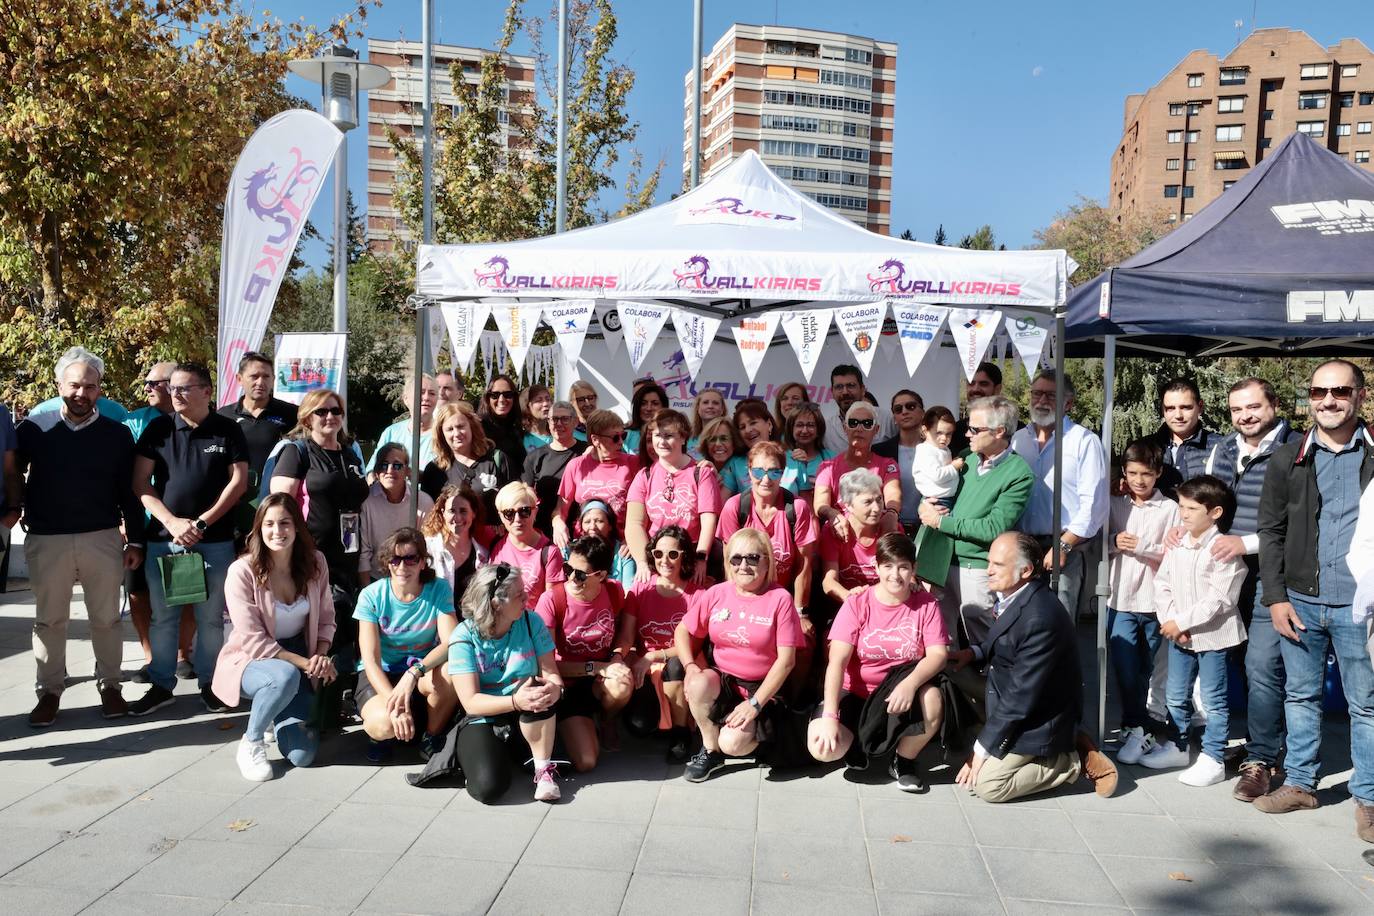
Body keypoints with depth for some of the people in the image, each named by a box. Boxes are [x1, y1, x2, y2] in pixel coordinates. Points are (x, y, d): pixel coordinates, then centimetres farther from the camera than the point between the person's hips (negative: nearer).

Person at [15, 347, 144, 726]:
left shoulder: (117, 433, 2)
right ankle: (49, 691, 21)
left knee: (106, 618, 8)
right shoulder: (34, 428, 0)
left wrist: (135, 541, 2)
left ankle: (110, 686, 21)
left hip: (103, 538, 0)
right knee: (49, 620, 10)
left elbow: (128, 492, 4)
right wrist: (20, 509, 2)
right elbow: (12, 474, 11)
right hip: (46, 540, 0)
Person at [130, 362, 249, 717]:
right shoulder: (158, 429, 5)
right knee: (162, 616, 7)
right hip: (163, 538, 2)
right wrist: (172, 521, -10)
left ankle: (209, 684, 18)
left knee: (211, 617, 5)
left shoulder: (228, 430, 2)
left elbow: (238, 481, -1)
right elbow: (140, 482, 3)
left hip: (215, 541, -1)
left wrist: (203, 522, -9)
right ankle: (161, 685, 19)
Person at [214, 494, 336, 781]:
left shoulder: (315, 563, -6)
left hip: (300, 661, 4)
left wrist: (321, 656, -15)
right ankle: (251, 743, -11)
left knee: (302, 754, -10)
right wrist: (306, 663, -23)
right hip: (251, 661, -3)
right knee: (286, 676, -41)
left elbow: (326, 618, 4)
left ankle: (279, 716, 27)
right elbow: (254, 642, -19)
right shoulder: (242, 571, -18)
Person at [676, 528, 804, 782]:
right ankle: (710, 751, -7)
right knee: (698, 684, -32)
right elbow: (683, 631, 8)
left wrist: (755, 704, -15)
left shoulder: (780, 599, -9)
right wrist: (690, 666, -12)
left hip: (759, 688, -3)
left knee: (732, 744, -27)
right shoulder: (716, 594, 1)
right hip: (721, 680, 3)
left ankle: (753, 729, 11)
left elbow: (786, 660, -11)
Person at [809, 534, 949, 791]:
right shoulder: (857, 603, -7)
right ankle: (856, 741, 13)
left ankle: (904, 760, -2)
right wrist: (829, 716, -26)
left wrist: (910, 683, -34)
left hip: (899, 697, 1)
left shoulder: (927, 603, -3)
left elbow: (938, 654, -13)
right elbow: (837, 661, -15)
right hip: (856, 694, -1)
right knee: (822, 747, -25)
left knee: (931, 700, -33)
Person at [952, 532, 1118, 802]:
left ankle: (1075, 761, 3)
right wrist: (975, 652, -5)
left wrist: (983, 748, -20)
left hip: (1039, 718, -9)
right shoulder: (1014, 595, -4)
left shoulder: (1040, 617, -31)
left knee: (987, 785, -13)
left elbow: (1021, 697, -27)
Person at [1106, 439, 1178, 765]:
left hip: (1153, 601, -1)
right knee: (1125, 667, -3)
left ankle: (1134, 726, 25)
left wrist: (1142, 547, -17)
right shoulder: (1115, 506, 6)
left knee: (1144, 669, 12)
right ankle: (1139, 729, 8)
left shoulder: (1170, 509, -2)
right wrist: (1115, 542, -11)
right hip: (1120, 600, 1)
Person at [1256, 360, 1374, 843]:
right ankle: (1300, 783, 25)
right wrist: (1276, 597, -1)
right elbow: (1271, 532, 6)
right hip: (1301, 601, 2)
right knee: (1301, 696, 12)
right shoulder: (1287, 459, 5)